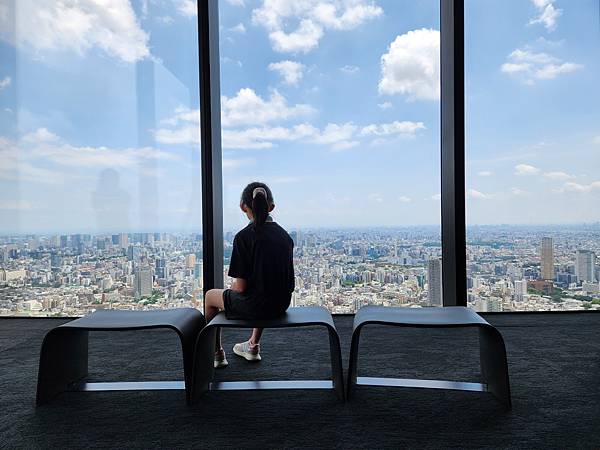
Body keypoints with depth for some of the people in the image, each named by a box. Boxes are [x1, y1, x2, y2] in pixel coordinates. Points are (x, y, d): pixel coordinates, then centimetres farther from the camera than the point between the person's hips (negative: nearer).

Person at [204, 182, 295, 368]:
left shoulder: (243, 237, -18)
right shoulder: (285, 235, 1)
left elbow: (240, 286, -19)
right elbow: (289, 283, 8)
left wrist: (232, 288, 5)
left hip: (255, 306, -6)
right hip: (281, 304, 6)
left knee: (210, 296, 22)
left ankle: (216, 353, 32)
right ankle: (254, 346, 45)